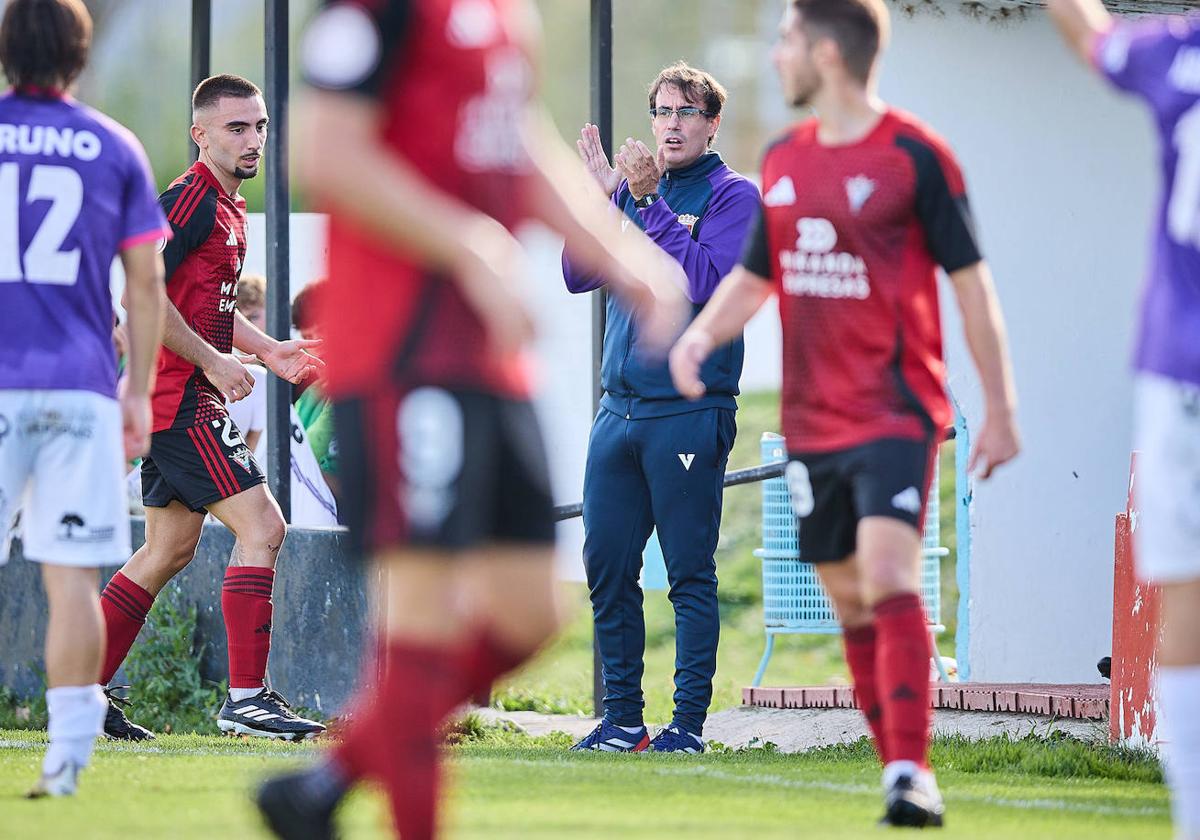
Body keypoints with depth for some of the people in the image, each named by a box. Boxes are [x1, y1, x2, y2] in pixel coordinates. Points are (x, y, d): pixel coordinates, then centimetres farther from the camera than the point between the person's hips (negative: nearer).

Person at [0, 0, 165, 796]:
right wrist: (139, 392, 13)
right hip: (79, 387, 1)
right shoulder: (115, 148, 6)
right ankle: (67, 753, -3)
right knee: (72, 577, 1)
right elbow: (147, 283, 6)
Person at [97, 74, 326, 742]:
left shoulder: (227, 207, 17)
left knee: (171, 548, 16)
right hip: (180, 402, -11)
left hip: (181, 404, 11)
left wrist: (268, 350, 16)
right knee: (262, 527, -14)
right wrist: (213, 361, -18)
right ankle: (247, 698, -16)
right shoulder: (191, 199, -14)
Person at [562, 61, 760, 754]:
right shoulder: (632, 186, 14)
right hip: (620, 410, 6)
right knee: (607, 567, 6)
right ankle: (623, 717, 15)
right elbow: (579, 275, 8)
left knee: (690, 575, -3)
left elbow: (703, 281, -16)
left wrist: (647, 202, -16)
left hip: (690, 412, -6)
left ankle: (690, 722, 1)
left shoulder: (733, 196, -2)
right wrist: (599, 196, -4)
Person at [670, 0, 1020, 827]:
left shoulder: (914, 155, -7)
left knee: (889, 577, -21)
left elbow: (971, 281, -3)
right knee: (849, 602, 9)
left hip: (896, 410, -7)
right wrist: (701, 334, 1)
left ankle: (912, 774, -24)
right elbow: (754, 276, 21)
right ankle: (900, 770, 18)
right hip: (812, 418, 7)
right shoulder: (784, 159, 11)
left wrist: (1001, 408, -3)